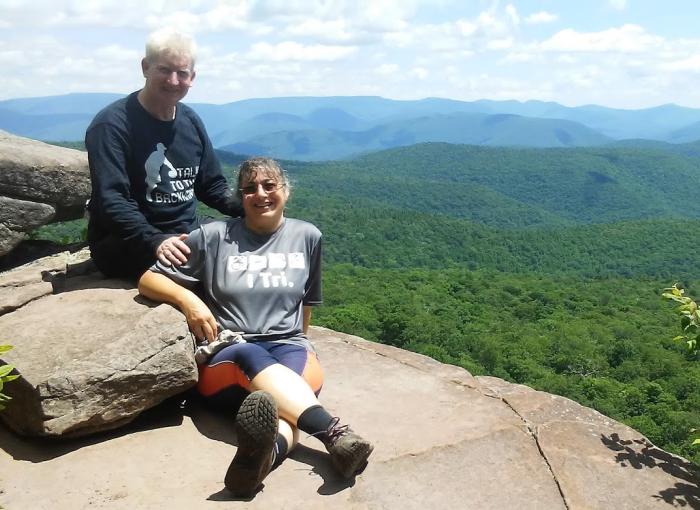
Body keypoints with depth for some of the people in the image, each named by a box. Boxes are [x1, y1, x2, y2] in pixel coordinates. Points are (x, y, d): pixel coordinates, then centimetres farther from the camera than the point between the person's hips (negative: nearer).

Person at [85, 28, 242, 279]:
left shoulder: (191, 121, 11)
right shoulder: (111, 125, -10)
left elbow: (211, 185, 16)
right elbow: (111, 201, -20)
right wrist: (155, 241, -36)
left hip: (188, 236, 7)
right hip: (123, 245, -7)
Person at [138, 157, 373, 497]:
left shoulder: (307, 236, 11)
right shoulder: (213, 236, 3)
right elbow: (148, 279, 6)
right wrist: (188, 299, -12)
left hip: (289, 350, 2)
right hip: (228, 357, -1)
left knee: (294, 369, -37)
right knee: (251, 359, -39)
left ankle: (266, 452, -69)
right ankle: (334, 432, -60)